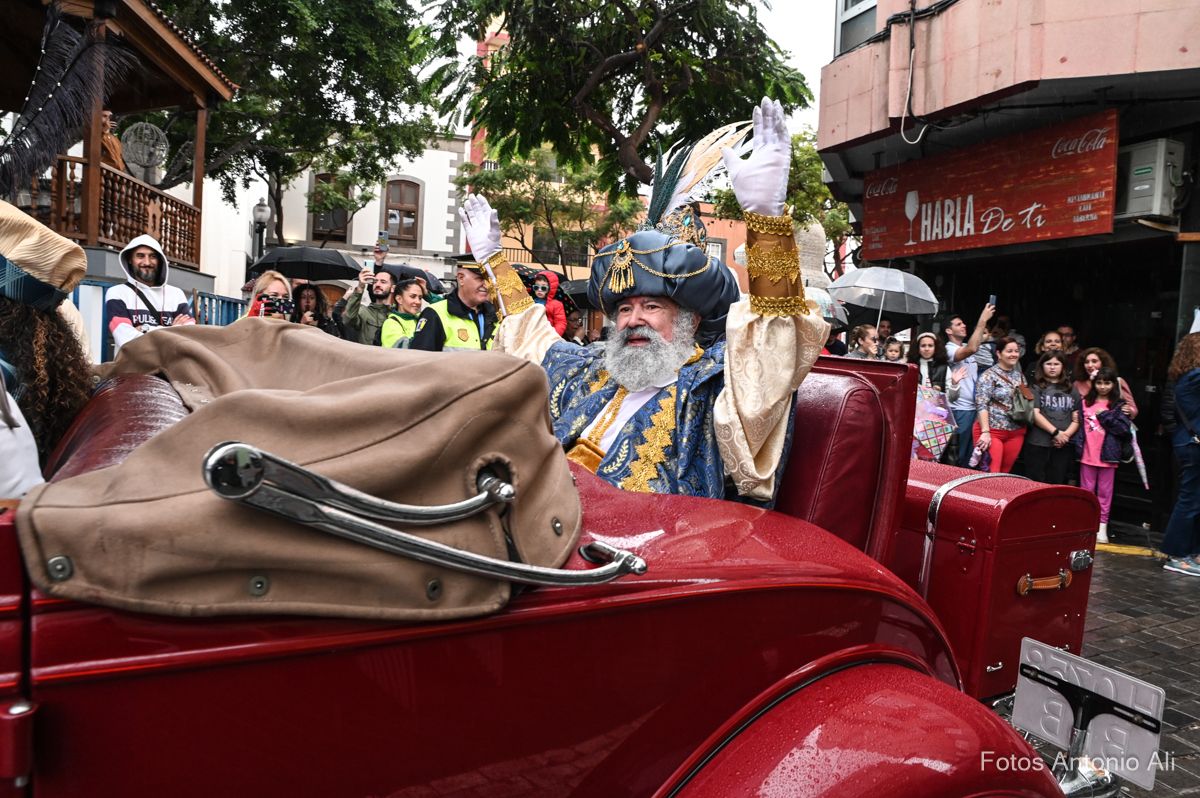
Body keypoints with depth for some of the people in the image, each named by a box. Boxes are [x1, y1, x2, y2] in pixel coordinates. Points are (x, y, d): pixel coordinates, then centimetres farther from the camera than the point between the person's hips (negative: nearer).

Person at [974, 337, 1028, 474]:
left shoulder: (1020, 376, 13)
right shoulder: (989, 375, -6)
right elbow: (981, 405, -13)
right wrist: (985, 432, -20)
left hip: (1016, 432, 6)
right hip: (992, 431, -6)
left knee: (1006, 472, 10)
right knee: (991, 473, -11)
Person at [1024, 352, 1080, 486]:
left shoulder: (1071, 389, 13)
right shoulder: (1036, 387, 1)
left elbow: (1076, 418, 9)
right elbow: (1035, 414, -9)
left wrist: (1066, 435, -8)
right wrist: (1056, 432, -15)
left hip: (1064, 445, 4)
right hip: (1038, 444, -4)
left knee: (1057, 484, 8)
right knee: (1036, 484, -2)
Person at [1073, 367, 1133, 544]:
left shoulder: (1119, 405, 0)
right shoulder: (1086, 403, 6)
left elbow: (1124, 429, -10)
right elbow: (1079, 425, 6)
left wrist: (1104, 415, -13)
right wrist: (1078, 446, -6)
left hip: (1107, 455, -2)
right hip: (1087, 454, 2)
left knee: (1104, 492, 5)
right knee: (1086, 490, 10)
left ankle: (1102, 527, 10)